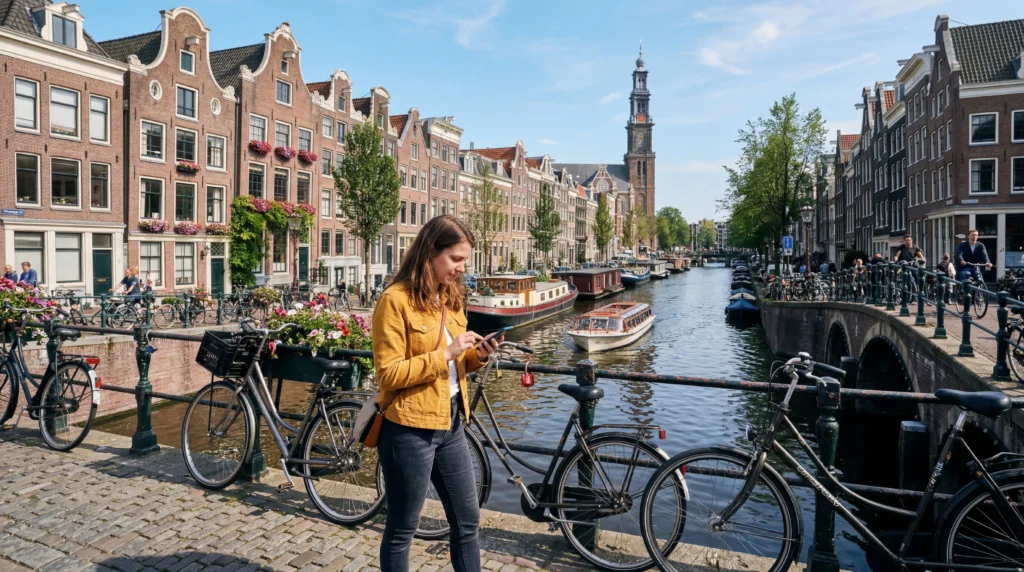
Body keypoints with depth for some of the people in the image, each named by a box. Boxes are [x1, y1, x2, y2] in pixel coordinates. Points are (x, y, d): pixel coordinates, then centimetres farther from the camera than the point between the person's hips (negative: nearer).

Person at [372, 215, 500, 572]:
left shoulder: (450, 298, 9)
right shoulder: (395, 300, -14)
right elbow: (388, 373, -18)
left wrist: (477, 356, -2)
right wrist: (446, 354, -22)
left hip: (451, 424, 8)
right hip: (409, 429, -7)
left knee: (468, 520, 17)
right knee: (402, 529, 10)